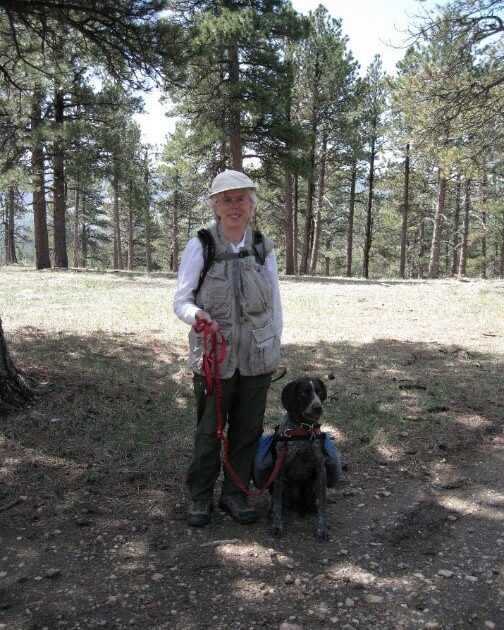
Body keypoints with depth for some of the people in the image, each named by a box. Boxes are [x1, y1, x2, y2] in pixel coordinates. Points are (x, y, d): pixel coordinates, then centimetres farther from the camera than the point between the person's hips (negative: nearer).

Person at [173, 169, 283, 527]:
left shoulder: (264, 247, 1)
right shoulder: (199, 247, -8)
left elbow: (275, 303, 9)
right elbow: (181, 300, -6)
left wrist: (275, 348, 9)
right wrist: (197, 314, -27)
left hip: (257, 357, 3)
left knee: (248, 429, 12)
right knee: (209, 430, 10)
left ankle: (235, 494, 31)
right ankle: (200, 497, 29)